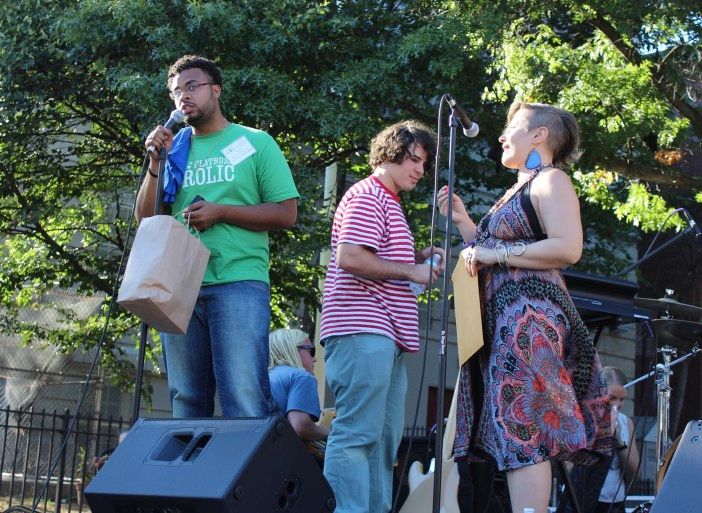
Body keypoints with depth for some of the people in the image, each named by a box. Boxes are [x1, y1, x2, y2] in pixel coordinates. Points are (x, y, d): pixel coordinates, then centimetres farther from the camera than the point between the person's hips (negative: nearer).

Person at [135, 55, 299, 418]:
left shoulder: (255, 143, 8)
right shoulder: (173, 148, 18)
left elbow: (286, 213, 1)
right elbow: (145, 218, 13)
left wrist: (221, 212, -9)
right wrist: (156, 162, 1)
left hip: (239, 283, -4)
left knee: (245, 402, -13)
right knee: (186, 403, 7)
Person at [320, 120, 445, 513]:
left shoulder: (388, 203, 27)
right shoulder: (368, 196, -5)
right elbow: (349, 258, -18)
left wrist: (418, 256, 15)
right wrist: (411, 271, -11)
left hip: (383, 334, 11)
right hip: (363, 331, -11)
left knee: (384, 438, 9)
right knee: (358, 433, -15)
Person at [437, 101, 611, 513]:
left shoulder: (550, 180, -2)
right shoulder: (517, 192, 26)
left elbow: (569, 248, -16)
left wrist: (496, 253, -14)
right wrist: (463, 220, 19)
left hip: (531, 315, -10)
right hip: (505, 321, 10)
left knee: (523, 431, -17)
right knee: (510, 432, 3)